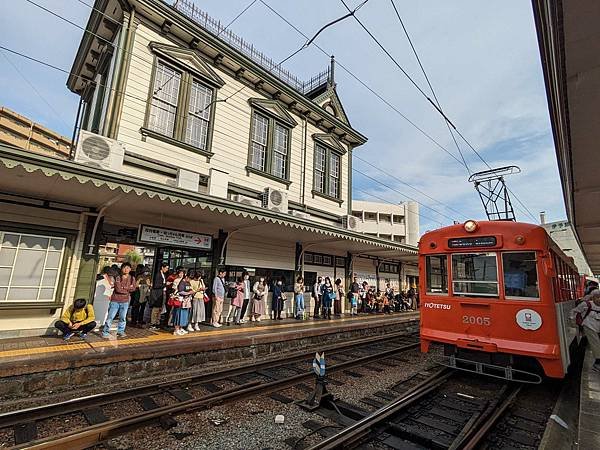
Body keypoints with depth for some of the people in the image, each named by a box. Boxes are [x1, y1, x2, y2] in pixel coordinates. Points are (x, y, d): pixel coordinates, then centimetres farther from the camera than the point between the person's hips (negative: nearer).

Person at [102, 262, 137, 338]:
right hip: (115, 300, -2)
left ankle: (120, 331, 22)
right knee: (110, 316, -1)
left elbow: (133, 288, -7)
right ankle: (105, 332, 8)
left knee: (123, 317, 9)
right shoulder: (118, 278, -3)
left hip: (125, 301, 2)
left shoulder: (132, 278, 5)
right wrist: (127, 289, -7)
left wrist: (123, 287, -12)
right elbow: (118, 289, -14)